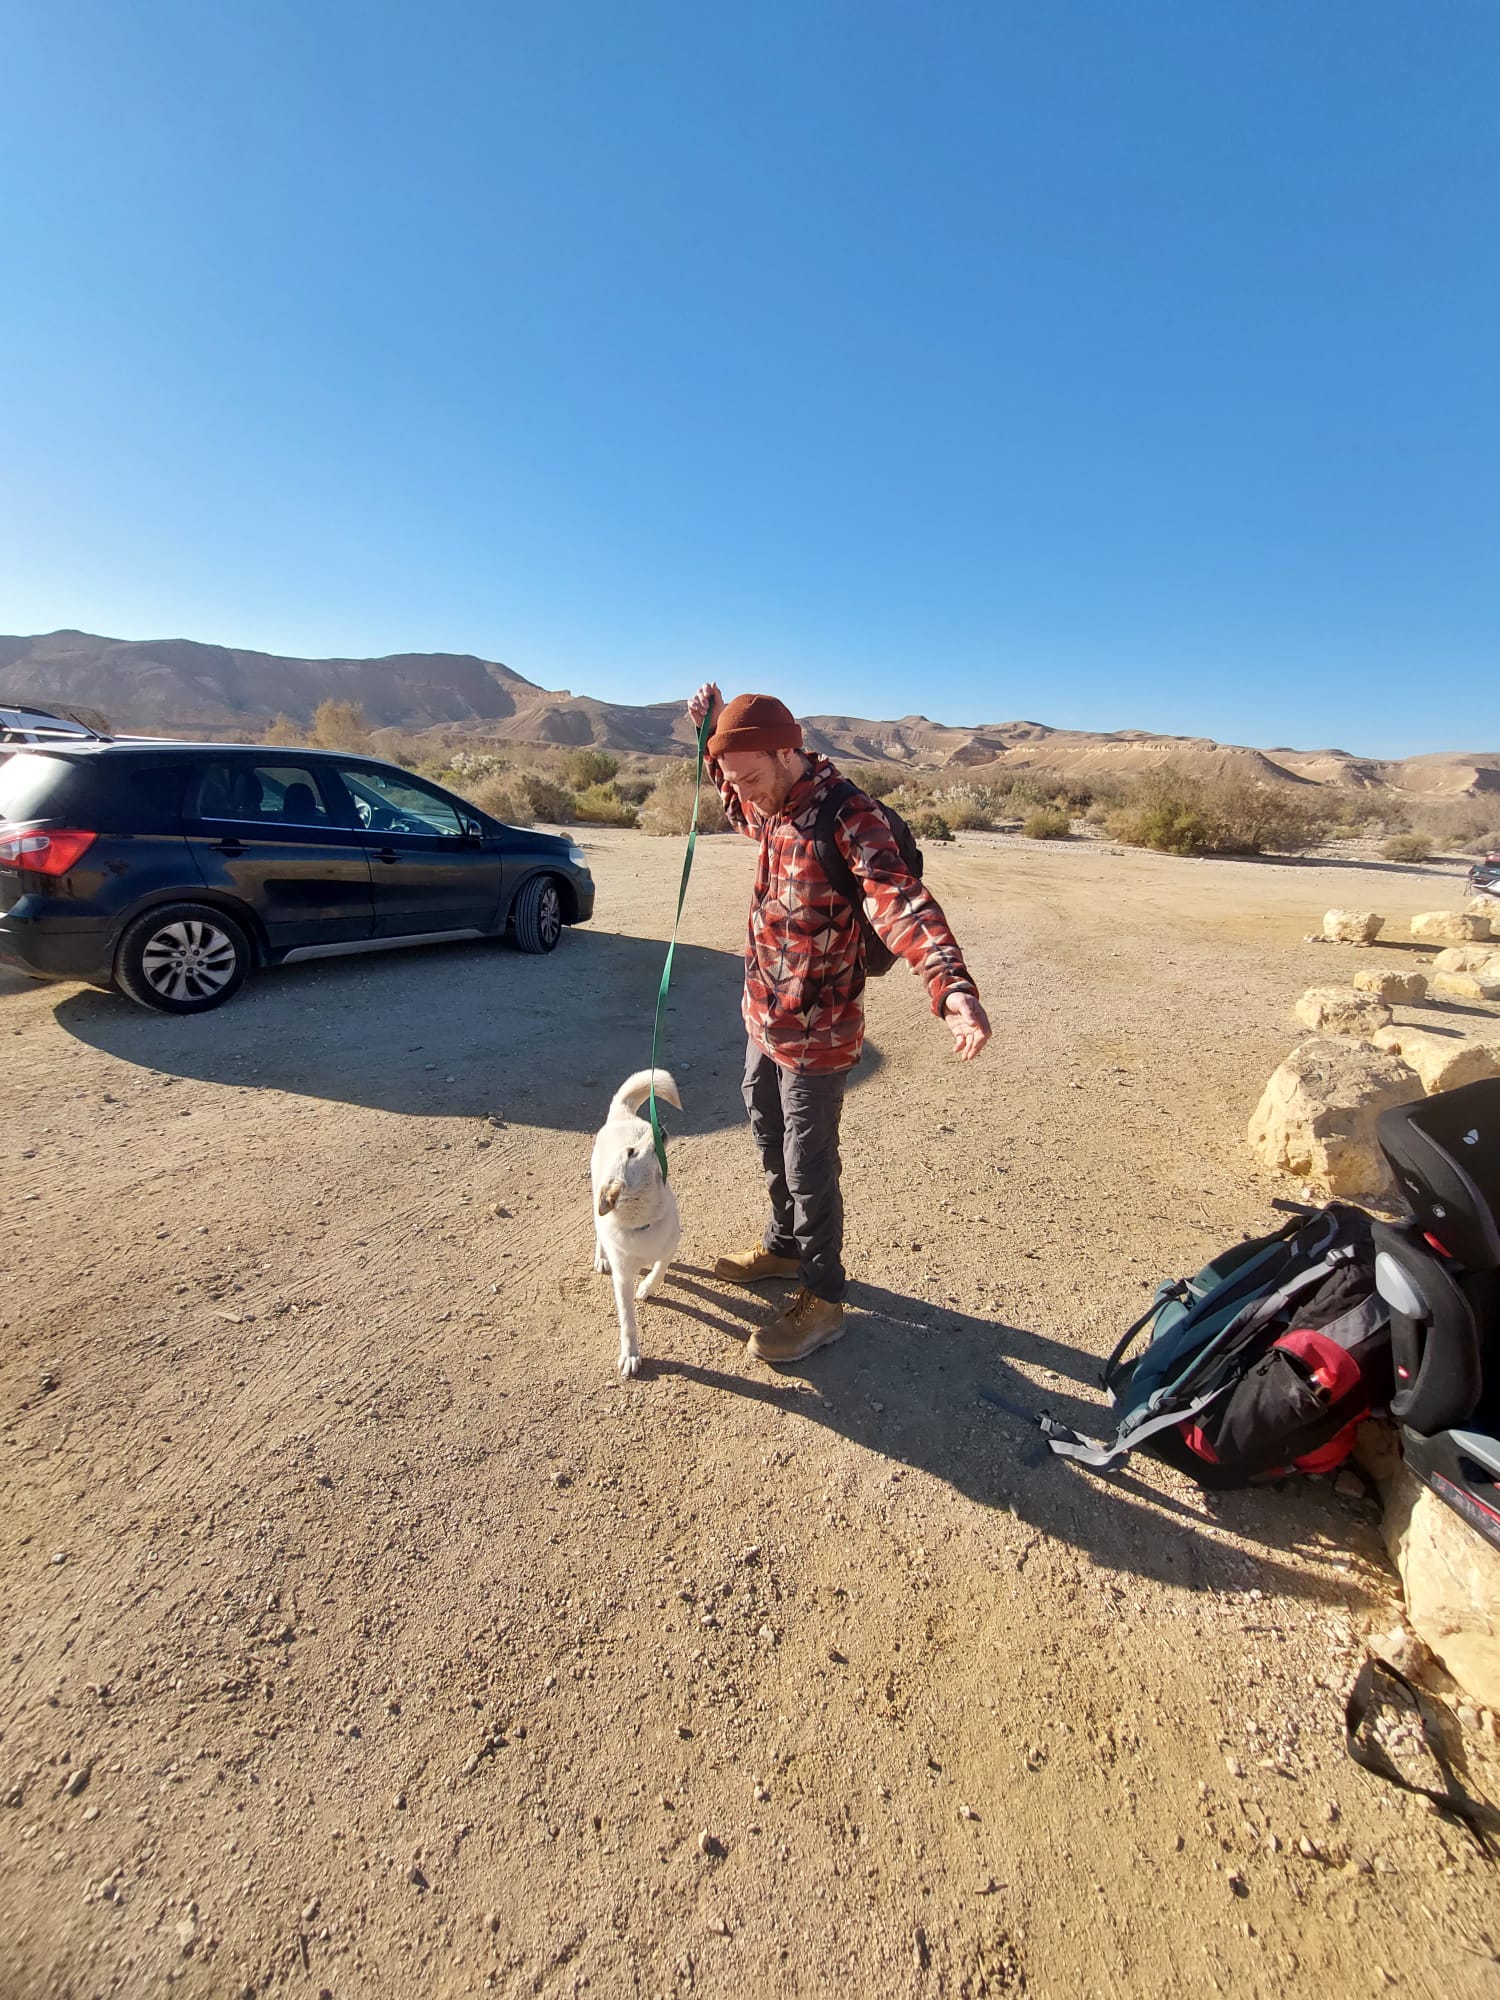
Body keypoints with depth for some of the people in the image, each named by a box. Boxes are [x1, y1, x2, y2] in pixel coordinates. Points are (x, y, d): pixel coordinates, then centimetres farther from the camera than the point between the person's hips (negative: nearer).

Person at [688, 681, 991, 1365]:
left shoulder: (848, 818, -23)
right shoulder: (771, 808, 3)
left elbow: (901, 902, -38)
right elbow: (736, 807, 28)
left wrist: (953, 988, -55)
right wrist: (712, 727, 13)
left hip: (817, 1034, -8)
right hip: (763, 1019, 9)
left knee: (808, 1168, 6)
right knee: (771, 1147, 24)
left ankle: (821, 1299, 29)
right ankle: (784, 1247, 48)